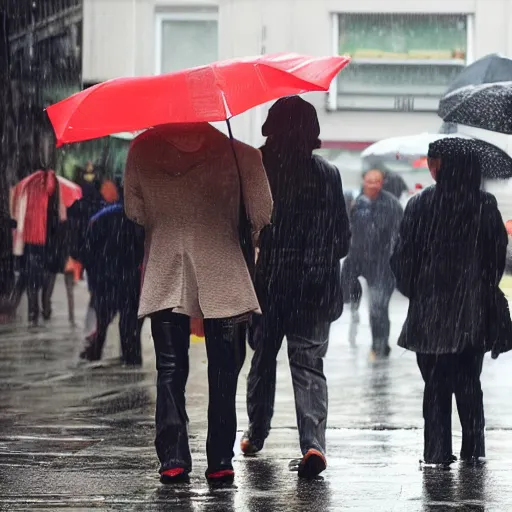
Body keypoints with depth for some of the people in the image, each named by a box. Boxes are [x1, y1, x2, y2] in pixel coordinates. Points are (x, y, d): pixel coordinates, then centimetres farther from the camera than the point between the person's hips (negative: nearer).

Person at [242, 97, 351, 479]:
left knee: (263, 360, 18)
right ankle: (313, 442, -21)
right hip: (315, 289, 0)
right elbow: (343, 237, 4)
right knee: (309, 364, -2)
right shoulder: (328, 175, -2)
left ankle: (256, 434, 30)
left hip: (268, 285, 0)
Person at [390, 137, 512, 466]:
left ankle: (438, 451, 3)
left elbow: (405, 256, -6)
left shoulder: (422, 205, -10)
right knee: (469, 382, 13)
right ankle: (473, 448, 14)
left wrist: (411, 289, 10)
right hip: (474, 309, 2)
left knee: (436, 383, 5)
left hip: (432, 307, -2)